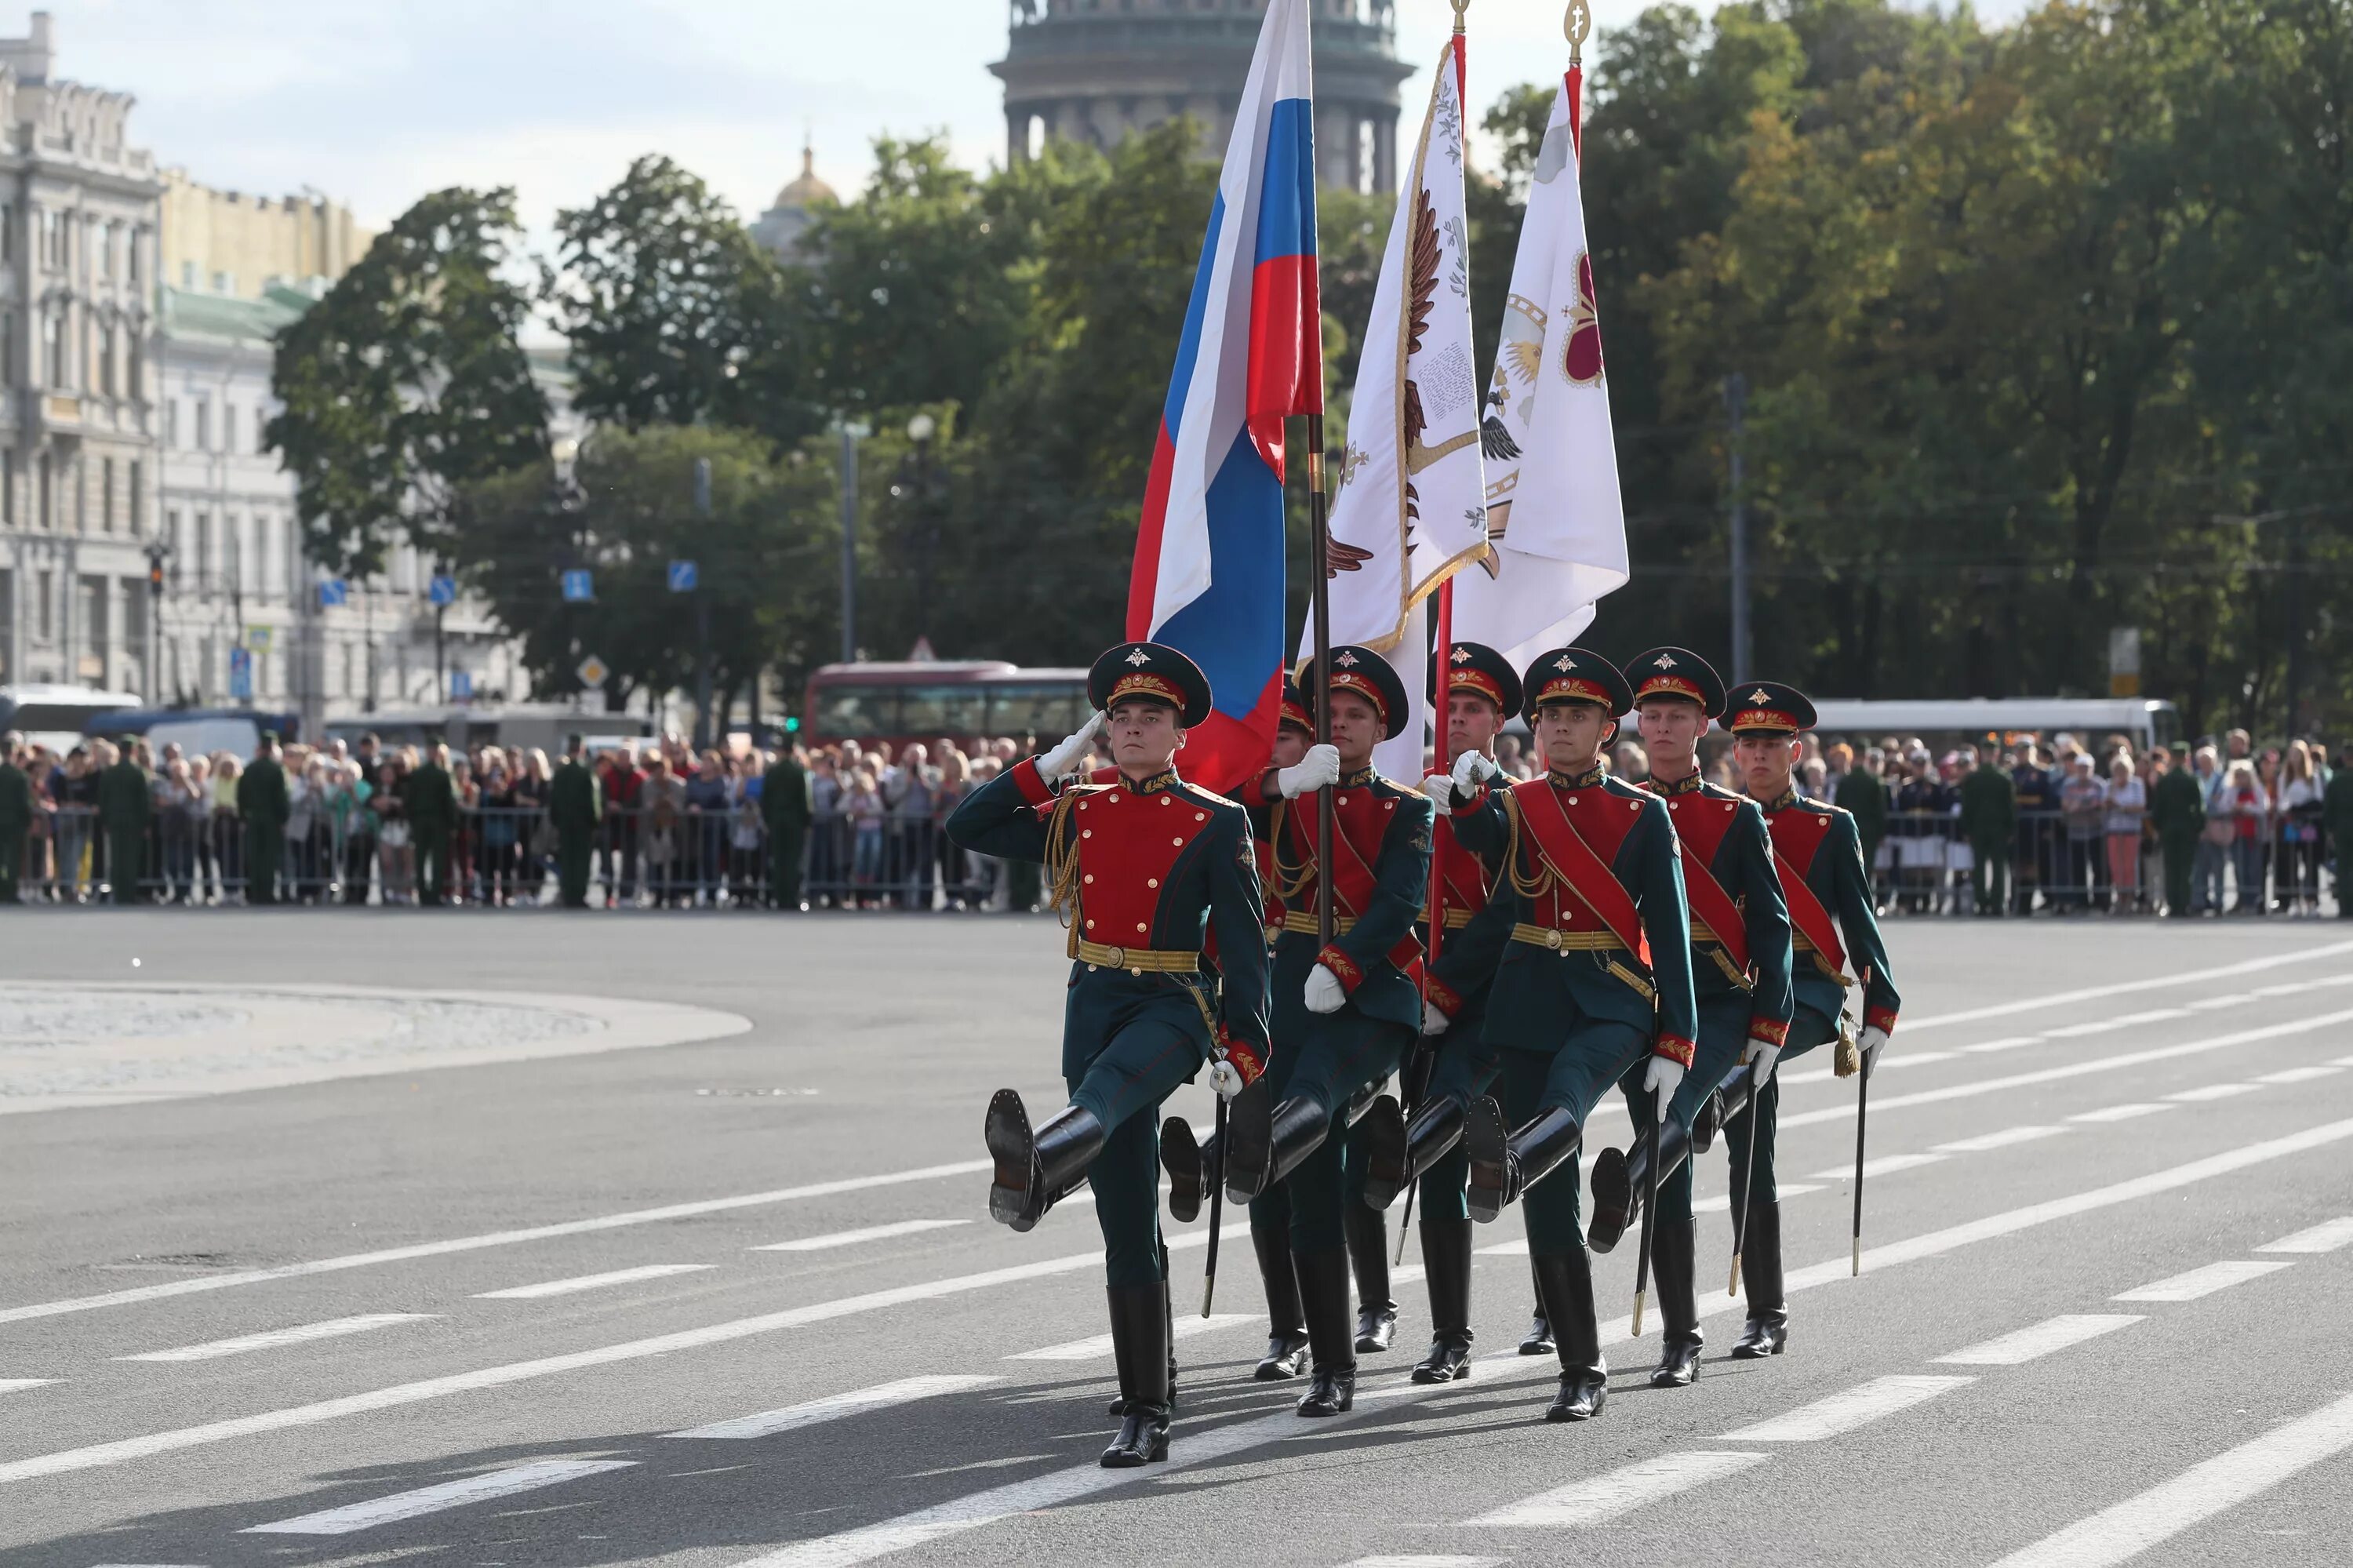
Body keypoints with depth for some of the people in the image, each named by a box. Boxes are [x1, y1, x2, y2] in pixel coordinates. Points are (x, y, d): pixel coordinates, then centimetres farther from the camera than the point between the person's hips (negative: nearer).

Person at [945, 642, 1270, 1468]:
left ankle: (1035, 1169, -76)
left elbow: (1243, 941, -2)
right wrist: (1049, 766, 6)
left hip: (1173, 1006, -5)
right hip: (1094, 1003, 5)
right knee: (1128, 1228, 3)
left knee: (1110, 1082, -41)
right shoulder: (1075, 814, 13)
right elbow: (966, 828, 13)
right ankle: (1146, 1413, 8)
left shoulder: (1217, 824, 1)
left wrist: (1241, 1047, -10)